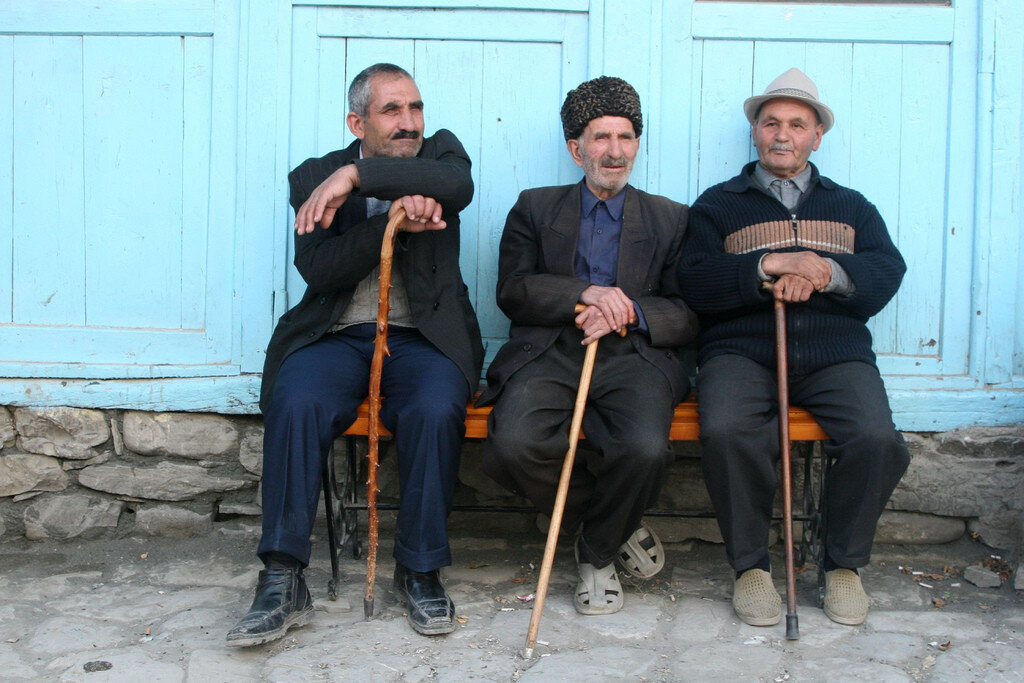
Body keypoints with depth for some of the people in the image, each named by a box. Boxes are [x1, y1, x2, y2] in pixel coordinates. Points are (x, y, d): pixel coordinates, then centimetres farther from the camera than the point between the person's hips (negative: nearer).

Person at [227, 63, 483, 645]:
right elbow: (318, 269, -6)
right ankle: (284, 582, -22)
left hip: (422, 336, 0)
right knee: (294, 405, -29)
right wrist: (394, 221, -18)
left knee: (435, 411, -31)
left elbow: (459, 186, -16)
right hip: (336, 335, 1)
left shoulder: (440, 154, 11)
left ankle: (420, 570, -14)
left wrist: (357, 176, -22)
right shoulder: (314, 176, 9)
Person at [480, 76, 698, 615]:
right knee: (515, 445, -30)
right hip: (548, 354, 1)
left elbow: (690, 314, 10)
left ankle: (596, 552, 1)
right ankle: (619, 528, 0)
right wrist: (585, 293, -12)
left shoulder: (671, 219, 19)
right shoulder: (535, 208, 19)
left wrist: (629, 310, -9)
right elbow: (512, 291, 4)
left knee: (645, 448, -33)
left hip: (634, 356, 0)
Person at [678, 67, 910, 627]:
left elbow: (887, 271, 7)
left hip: (835, 355, 2)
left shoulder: (851, 207, 25)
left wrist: (824, 273, -13)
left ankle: (844, 564, -3)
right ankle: (750, 565, -11)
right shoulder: (718, 204, 18)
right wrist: (771, 266, -13)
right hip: (741, 351, -1)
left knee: (877, 439, -27)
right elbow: (695, 283, 1)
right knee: (725, 431, -33)